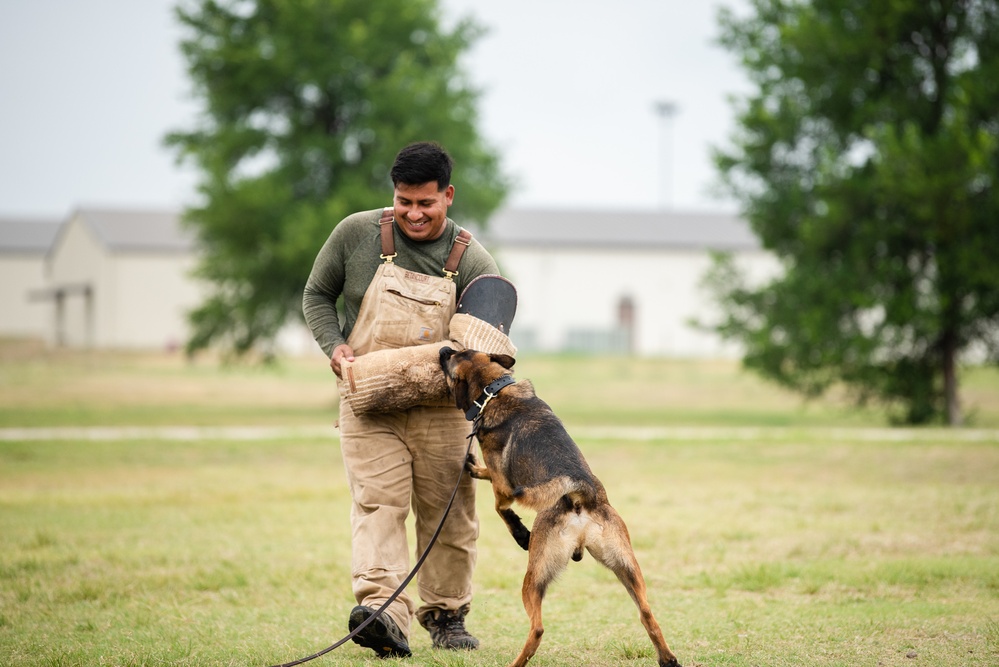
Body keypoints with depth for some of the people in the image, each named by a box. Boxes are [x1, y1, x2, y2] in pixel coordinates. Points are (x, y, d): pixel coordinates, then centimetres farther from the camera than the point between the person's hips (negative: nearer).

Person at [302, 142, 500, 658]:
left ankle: (446, 615, 25)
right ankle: (382, 613, -32)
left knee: (447, 513, 8)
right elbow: (316, 295, 10)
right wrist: (333, 345, -8)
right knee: (377, 503, -16)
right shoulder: (356, 234, -3)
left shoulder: (473, 262, -3)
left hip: (441, 409, 2)